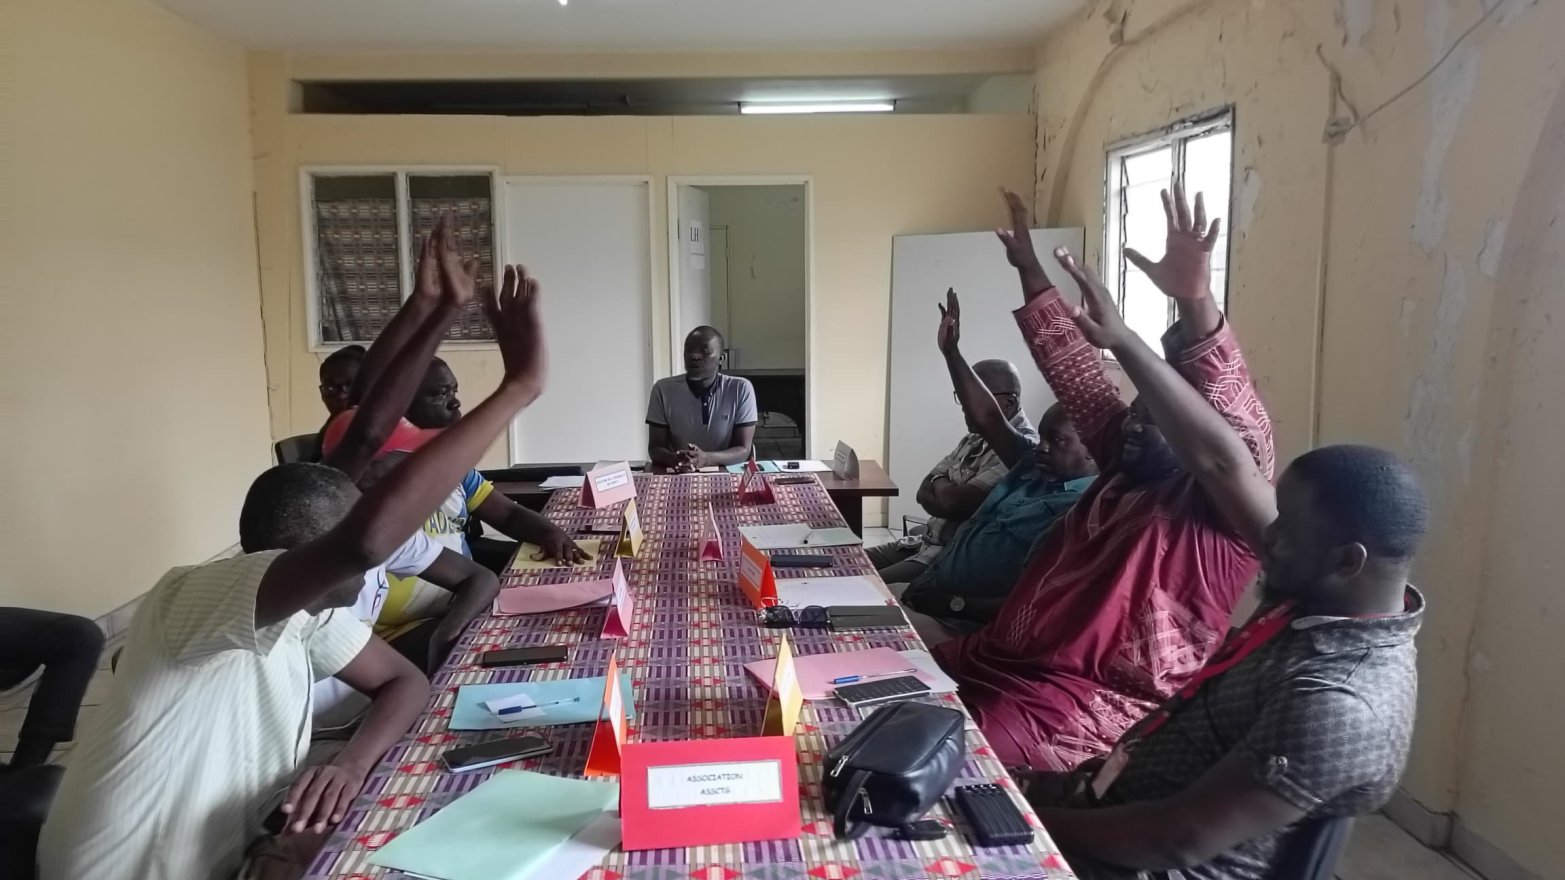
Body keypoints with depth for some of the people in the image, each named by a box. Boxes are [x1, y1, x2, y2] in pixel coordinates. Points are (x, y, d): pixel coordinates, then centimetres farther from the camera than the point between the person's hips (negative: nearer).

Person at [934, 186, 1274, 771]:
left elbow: (1236, 420, -29)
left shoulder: (1227, 510, -8)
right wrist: (1030, 270, 19)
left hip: (1091, 702, -8)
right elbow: (1074, 368, 17)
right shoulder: (1126, 467, 13)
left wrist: (1196, 302, -44)